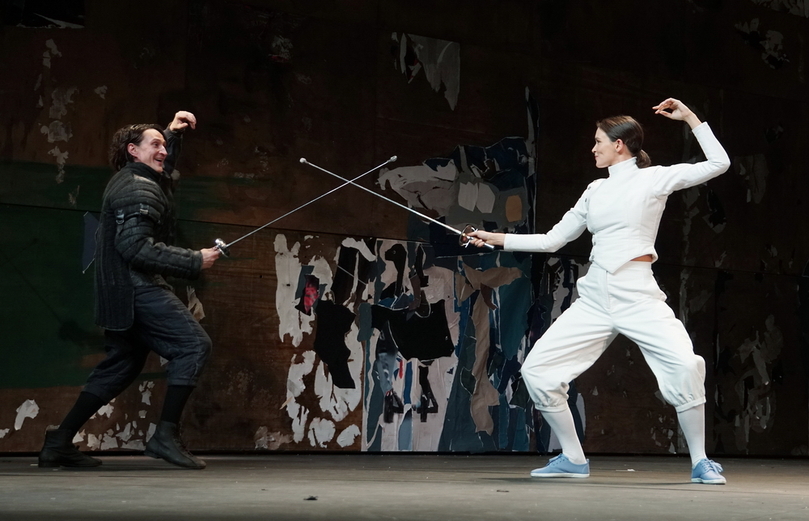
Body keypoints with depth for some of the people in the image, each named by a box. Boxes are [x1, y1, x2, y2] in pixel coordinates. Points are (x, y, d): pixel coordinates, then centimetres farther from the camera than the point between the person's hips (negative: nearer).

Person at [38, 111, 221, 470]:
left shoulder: (130, 181, 19)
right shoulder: (138, 190, -12)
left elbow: (162, 170, 43)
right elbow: (137, 246, -23)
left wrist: (173, 133, 30)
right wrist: (194, 262, -22)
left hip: (122, 292, 11)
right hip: (137, 289, -11)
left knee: (121, 366, 14)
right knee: (193, 345, -13)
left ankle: (59, 443, 12)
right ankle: (165, 435, -17)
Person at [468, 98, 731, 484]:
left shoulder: (654, 178, 2)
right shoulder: (596, 190, 16)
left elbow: (719, 164, -4)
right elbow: (552, 240, 20)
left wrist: (690, 117, -4)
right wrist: (496, 239, 17)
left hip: (638, 296, -5)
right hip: (594, 298, 6)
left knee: (685, 366, -28)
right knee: (536, 370, -4)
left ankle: (700, 463, -8)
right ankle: (574, 459, 10)